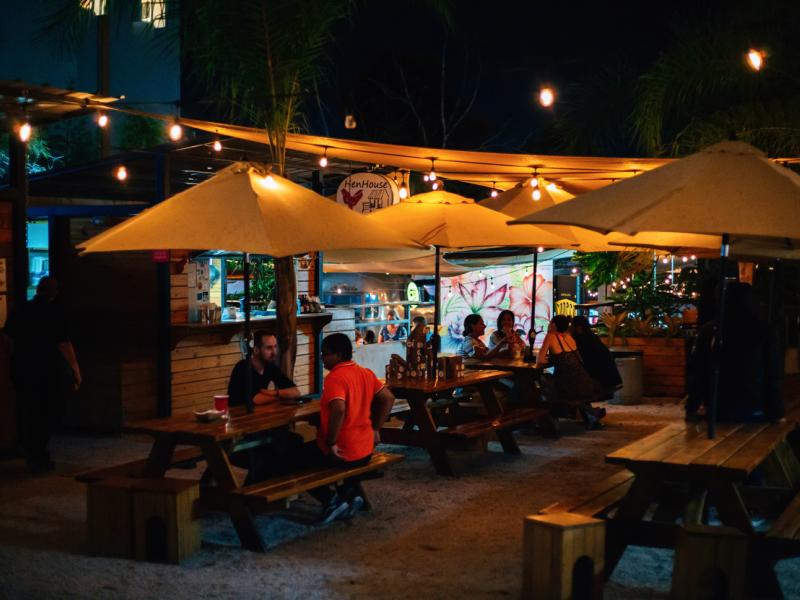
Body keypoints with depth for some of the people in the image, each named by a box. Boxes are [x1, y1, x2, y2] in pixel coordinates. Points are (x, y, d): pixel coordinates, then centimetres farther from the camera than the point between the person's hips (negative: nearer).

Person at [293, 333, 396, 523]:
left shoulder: (335, 378, -20)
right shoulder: (366, 373, 4)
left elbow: (338, 410, -35)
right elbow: (388, 398, 11)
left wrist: (331, 443, -25)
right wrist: (375, 429, 14)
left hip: (339, 452, -7)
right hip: (366, 452, 7)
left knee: (299, 458, 17)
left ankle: (330, 500, 4)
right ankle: (350, 493, 14)